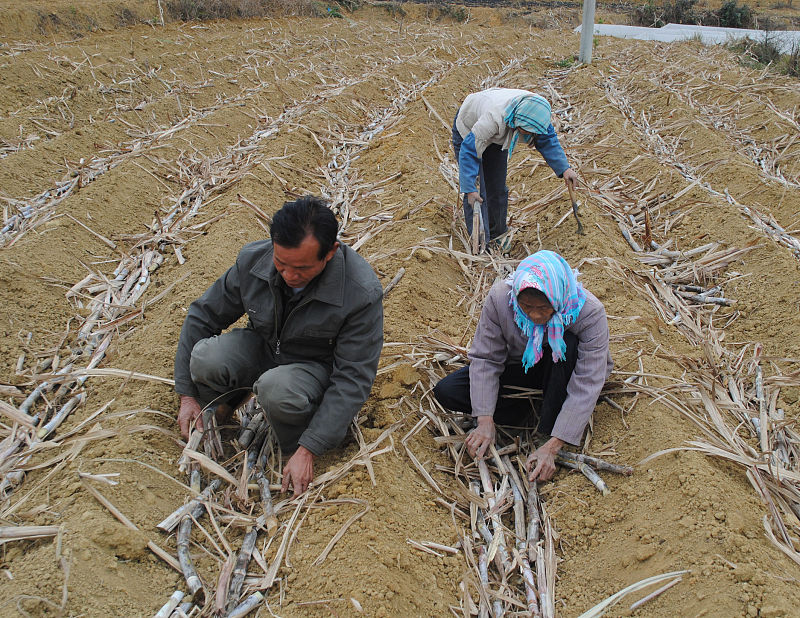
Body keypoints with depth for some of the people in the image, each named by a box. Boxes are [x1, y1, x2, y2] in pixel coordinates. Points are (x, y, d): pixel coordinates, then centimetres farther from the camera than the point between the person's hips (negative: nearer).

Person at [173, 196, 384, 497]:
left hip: (316, 366, -3)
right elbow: (202, 316, -4)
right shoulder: (252, 259, -18)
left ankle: (295, 447, -4)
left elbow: (353, 379, -25)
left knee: (277, 389, -37)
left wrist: (307, 451, -29)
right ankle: (220, 409, 8)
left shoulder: (362, 292, -29)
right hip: (262, 348, 4)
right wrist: (187, 395, -6)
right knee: (206, 358, -28)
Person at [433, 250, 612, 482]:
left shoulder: (590, 313, -32)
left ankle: (547, 433, -23)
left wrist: (551, 447, -38)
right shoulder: (500, 297, -27)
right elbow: (485, 359, -19)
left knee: (568, 343, -38)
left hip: (564, 371, -2)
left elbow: (587, 386, -32)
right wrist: (485, 422, -28)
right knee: (445, 392, -14)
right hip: (521, 368, 2)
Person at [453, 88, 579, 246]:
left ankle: (497, 235, 25)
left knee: (497, 189, 7)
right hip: (468, 132, -5)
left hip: (496, 139, 6)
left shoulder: (535, 110, -27)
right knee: (475, 194, -12)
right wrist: (470, 189, -44)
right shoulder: (495, 117, -46)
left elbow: (548, 140, -10)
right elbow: (469, 150, -40)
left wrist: (564, 169, -21)